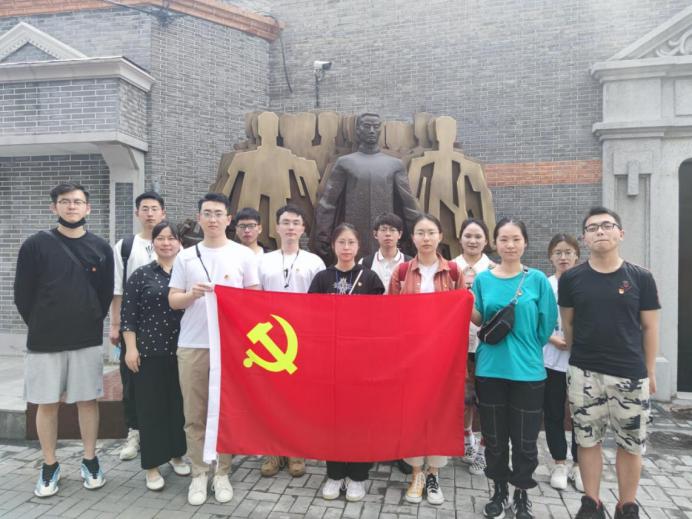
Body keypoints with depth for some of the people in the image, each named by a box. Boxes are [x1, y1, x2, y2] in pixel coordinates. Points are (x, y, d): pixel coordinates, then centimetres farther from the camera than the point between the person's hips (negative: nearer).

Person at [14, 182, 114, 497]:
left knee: (88, 400, 8)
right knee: (47, 403, 8)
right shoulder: (35, 245, -3)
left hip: (87, 340, 1)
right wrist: (41, 327, 4)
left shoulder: (101, 248, 2)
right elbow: (22, 295, 1)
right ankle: (49, 466, 24)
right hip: (44, 341, -1)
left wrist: (90, 323, 6)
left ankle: (90, 461, 24)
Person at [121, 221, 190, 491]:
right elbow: (128, 315, -1)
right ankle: (152, 465, 16)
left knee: (179, 404, 10)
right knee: (151, 407, 4)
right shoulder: (141, 275, 0)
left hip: (181, 350, 2)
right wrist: (131, 348, -7)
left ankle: (176, 454, 29)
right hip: (149, 351, -2)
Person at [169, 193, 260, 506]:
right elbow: (172, 301, 7)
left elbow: (256, 297, 6)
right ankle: (198, 473, 21)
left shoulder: (244, 255, 3)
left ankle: (222, 472, 21)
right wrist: (192, 295, -13)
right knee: (195, 414, 7)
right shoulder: (185, 257, 7)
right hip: (192, 345, 2)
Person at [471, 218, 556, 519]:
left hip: (527, 371, -1)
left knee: (525, 440, 8)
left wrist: (526, 348, 2)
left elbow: (547, 324, 2)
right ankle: (499, 493, 33)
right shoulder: (482, 279, 2)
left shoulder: (537, 279, -3)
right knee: (494, 438, 13)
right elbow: (479, 321, 7)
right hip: (490, 370, 2)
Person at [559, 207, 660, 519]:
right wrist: (578, 358, 10)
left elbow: (649, 327, 3)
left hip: (630, 375, 0)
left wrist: (650, 371, 5)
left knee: (631, 444, 10)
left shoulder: (640, 278, -2)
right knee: (588, 440, 10)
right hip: (583, 374, 0)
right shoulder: (571, 279, -1)